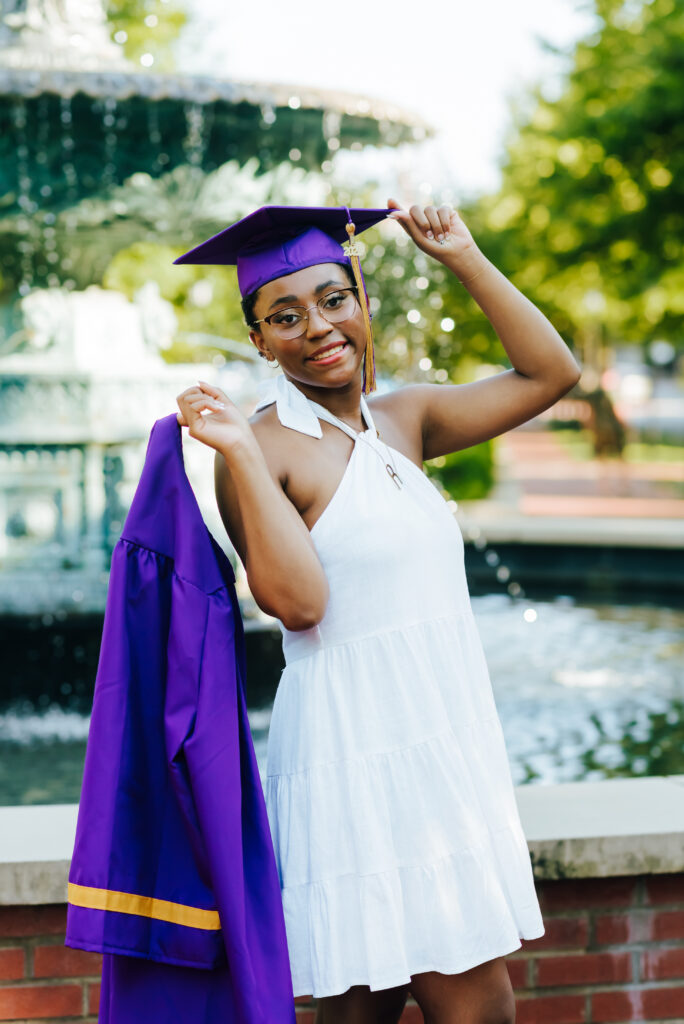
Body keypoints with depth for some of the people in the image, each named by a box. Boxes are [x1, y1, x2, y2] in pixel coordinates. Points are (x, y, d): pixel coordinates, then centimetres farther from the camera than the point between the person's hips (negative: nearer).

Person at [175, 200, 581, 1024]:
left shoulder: (404, 419, 12)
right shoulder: (261, 449, -8)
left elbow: (550, 373, 11)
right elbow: (298, 601, -19)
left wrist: (463, 257, 9)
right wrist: (241, 453, -22)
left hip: (445, 737, 7)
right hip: (358, 752, -7)